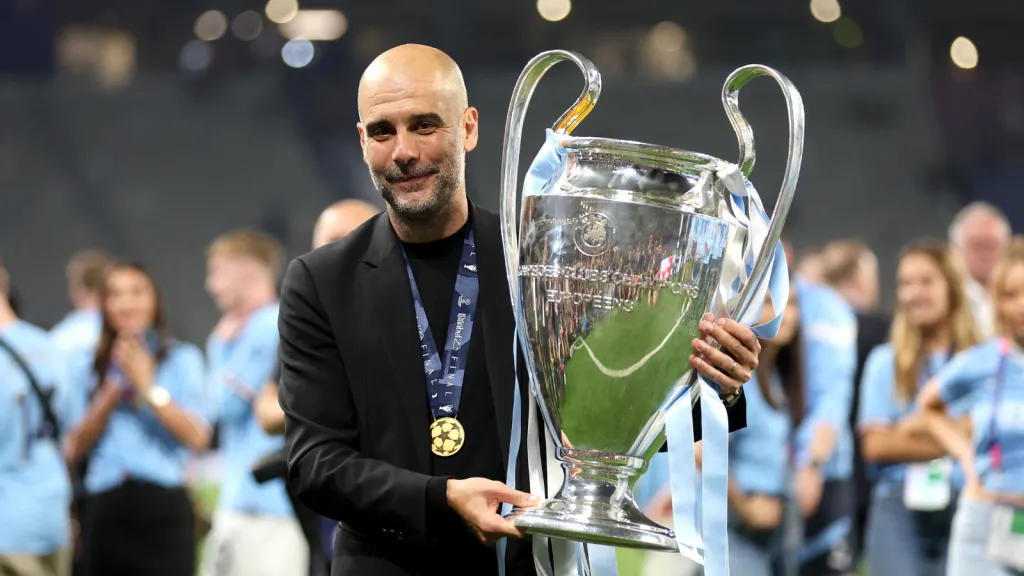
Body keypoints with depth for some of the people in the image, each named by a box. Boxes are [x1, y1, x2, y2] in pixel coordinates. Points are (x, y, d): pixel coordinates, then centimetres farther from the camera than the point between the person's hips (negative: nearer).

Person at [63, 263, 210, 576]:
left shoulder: (182, 359, 6)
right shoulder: (87, 368, 13)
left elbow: (197, 438, -6)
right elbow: (74, 450, 4)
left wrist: (149, 388, -9)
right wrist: (109, 399, -7)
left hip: (164, 506, -3)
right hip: (106, 510, 3)